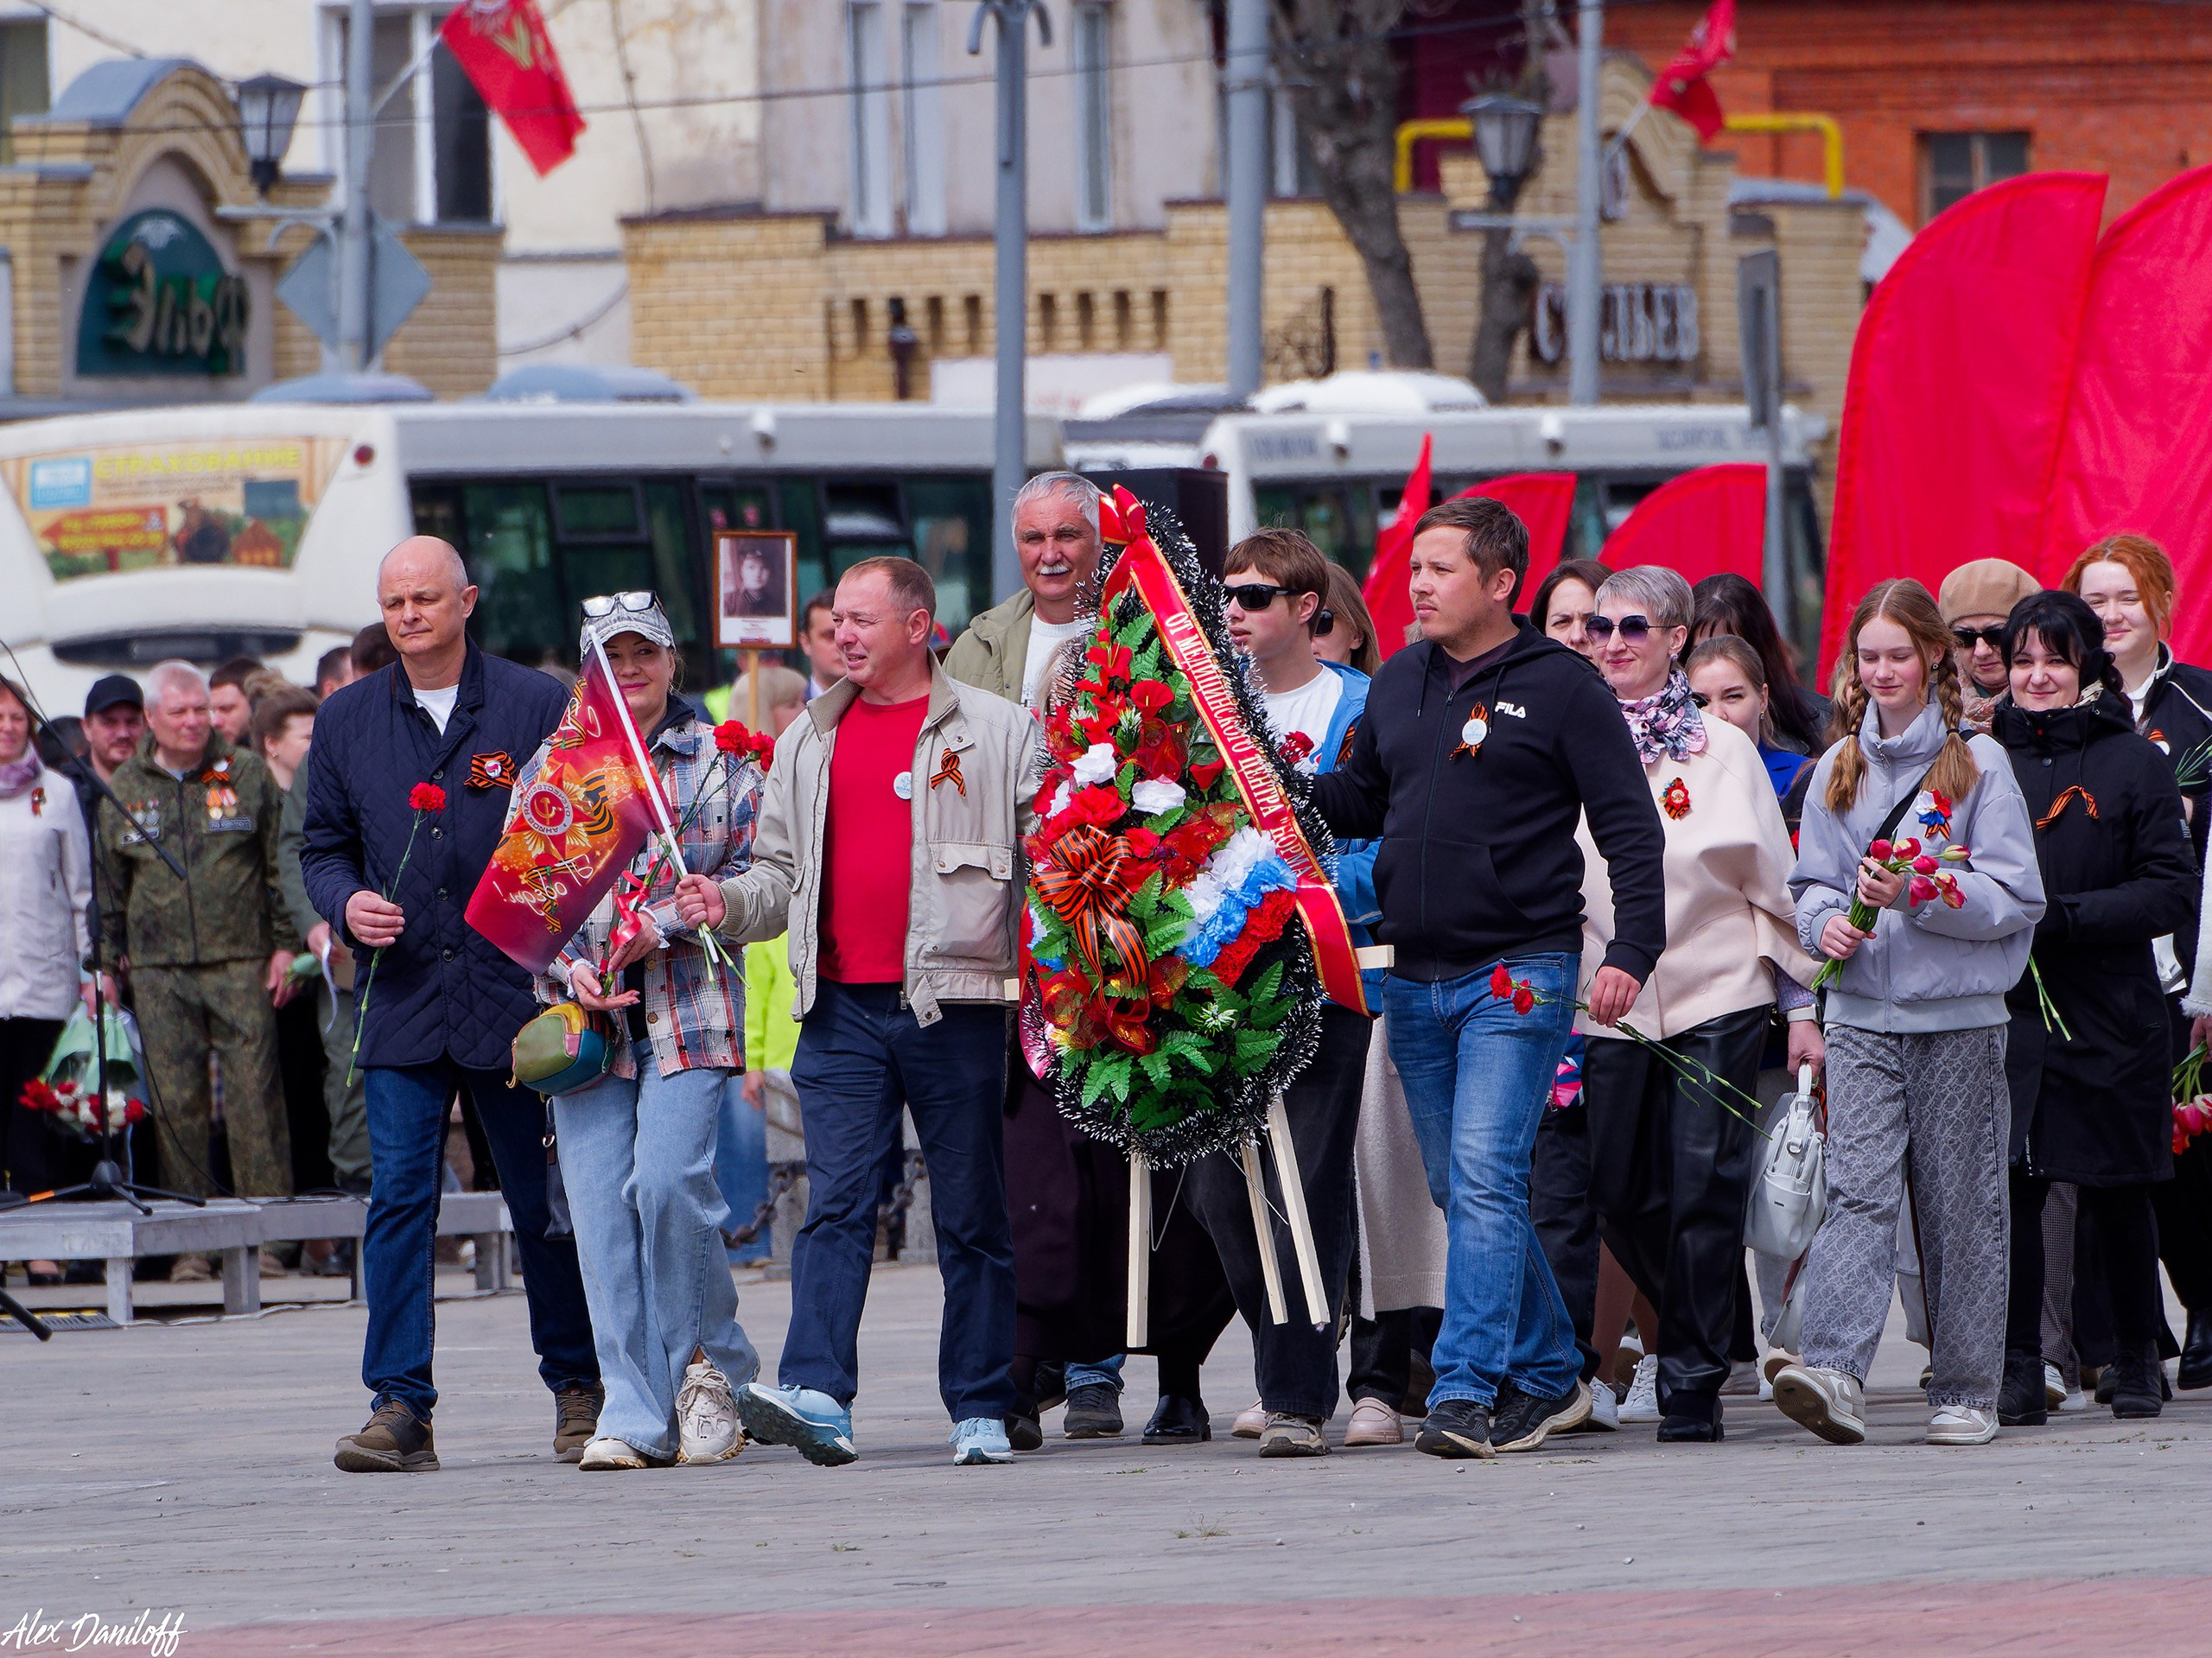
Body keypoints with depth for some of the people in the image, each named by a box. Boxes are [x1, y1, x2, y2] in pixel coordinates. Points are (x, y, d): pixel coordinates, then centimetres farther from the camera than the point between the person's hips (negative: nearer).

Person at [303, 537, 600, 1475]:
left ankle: (578, 1390, 19)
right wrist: (347, 902, -6)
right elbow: (323, 846, 16)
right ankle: (400, 1407, -7)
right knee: (399, 1196, -6)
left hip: (518, 995, -2)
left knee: (544, 1202, 5)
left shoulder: (538, 708, 0)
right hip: (402, 1001, 2)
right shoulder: (347, 722, 10)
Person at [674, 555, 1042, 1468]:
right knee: (835, 1204, -9)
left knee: (973, 1216, 5)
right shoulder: (808, 742, 15)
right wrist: (728, 903, -2)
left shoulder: (998, 732, 2)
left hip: (954, 1005, -3)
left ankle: (982, 1413, 10)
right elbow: (784, 872, 19)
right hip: (842, 1010, 3)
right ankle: (817, 1398, -19)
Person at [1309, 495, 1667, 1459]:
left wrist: (1633, 949, -15)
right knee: (1460, 1190, 10)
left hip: (1519, 976, -7)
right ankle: (1548, 1376, 22)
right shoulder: (1397, 684, 13)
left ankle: (1467, 1391, -19)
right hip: (1414, 980, 7)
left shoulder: (1562, 687, -4)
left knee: (1485, 1178, -15)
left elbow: (1630, 828, -5)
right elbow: (1359, 804, 22)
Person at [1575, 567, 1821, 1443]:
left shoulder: (1723, 749, 3)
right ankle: (1690, 1332, 27)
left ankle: (1693, 1385, -1)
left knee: (1703, 1190, -7)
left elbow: (1775, 881, 6)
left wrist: (1802, 1004, 4)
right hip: (1608, 1001, 2)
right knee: (1619, 1196, 2)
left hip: (1718, 993, -2)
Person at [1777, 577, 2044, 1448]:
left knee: (1961, 1205, 1)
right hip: (1863, 1011, 2)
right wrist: (1827, 920, -7)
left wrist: (1921, 894, -16)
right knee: (1857, 1189, -12)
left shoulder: (1979, 764, 0)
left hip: (1958, 1015, -2)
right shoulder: (1838, 769, 12)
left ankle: (1966, 1392, 10)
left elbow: (2015, 896, -4)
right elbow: (1811, 881, 16)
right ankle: (1833, 1372, -26)